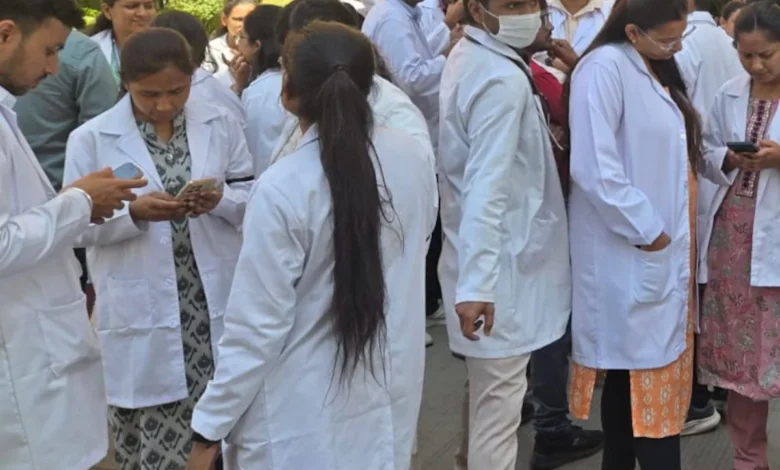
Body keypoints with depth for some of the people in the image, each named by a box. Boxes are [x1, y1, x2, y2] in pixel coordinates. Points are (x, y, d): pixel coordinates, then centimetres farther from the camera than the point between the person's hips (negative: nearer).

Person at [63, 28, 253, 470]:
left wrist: (220, 199, -14)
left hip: (217, 305, 2)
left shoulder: (221, 124, 4)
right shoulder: (91, 138, -4)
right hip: (143, 315, -2)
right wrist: (133, 213, -19)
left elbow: (253, 199, 7)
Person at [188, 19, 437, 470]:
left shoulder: (283, 189, -23)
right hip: (390, 397, 5)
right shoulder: (415, 159, -8)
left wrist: (211, 428, -8)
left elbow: (258, 327, -18)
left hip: (304, 418, -5)